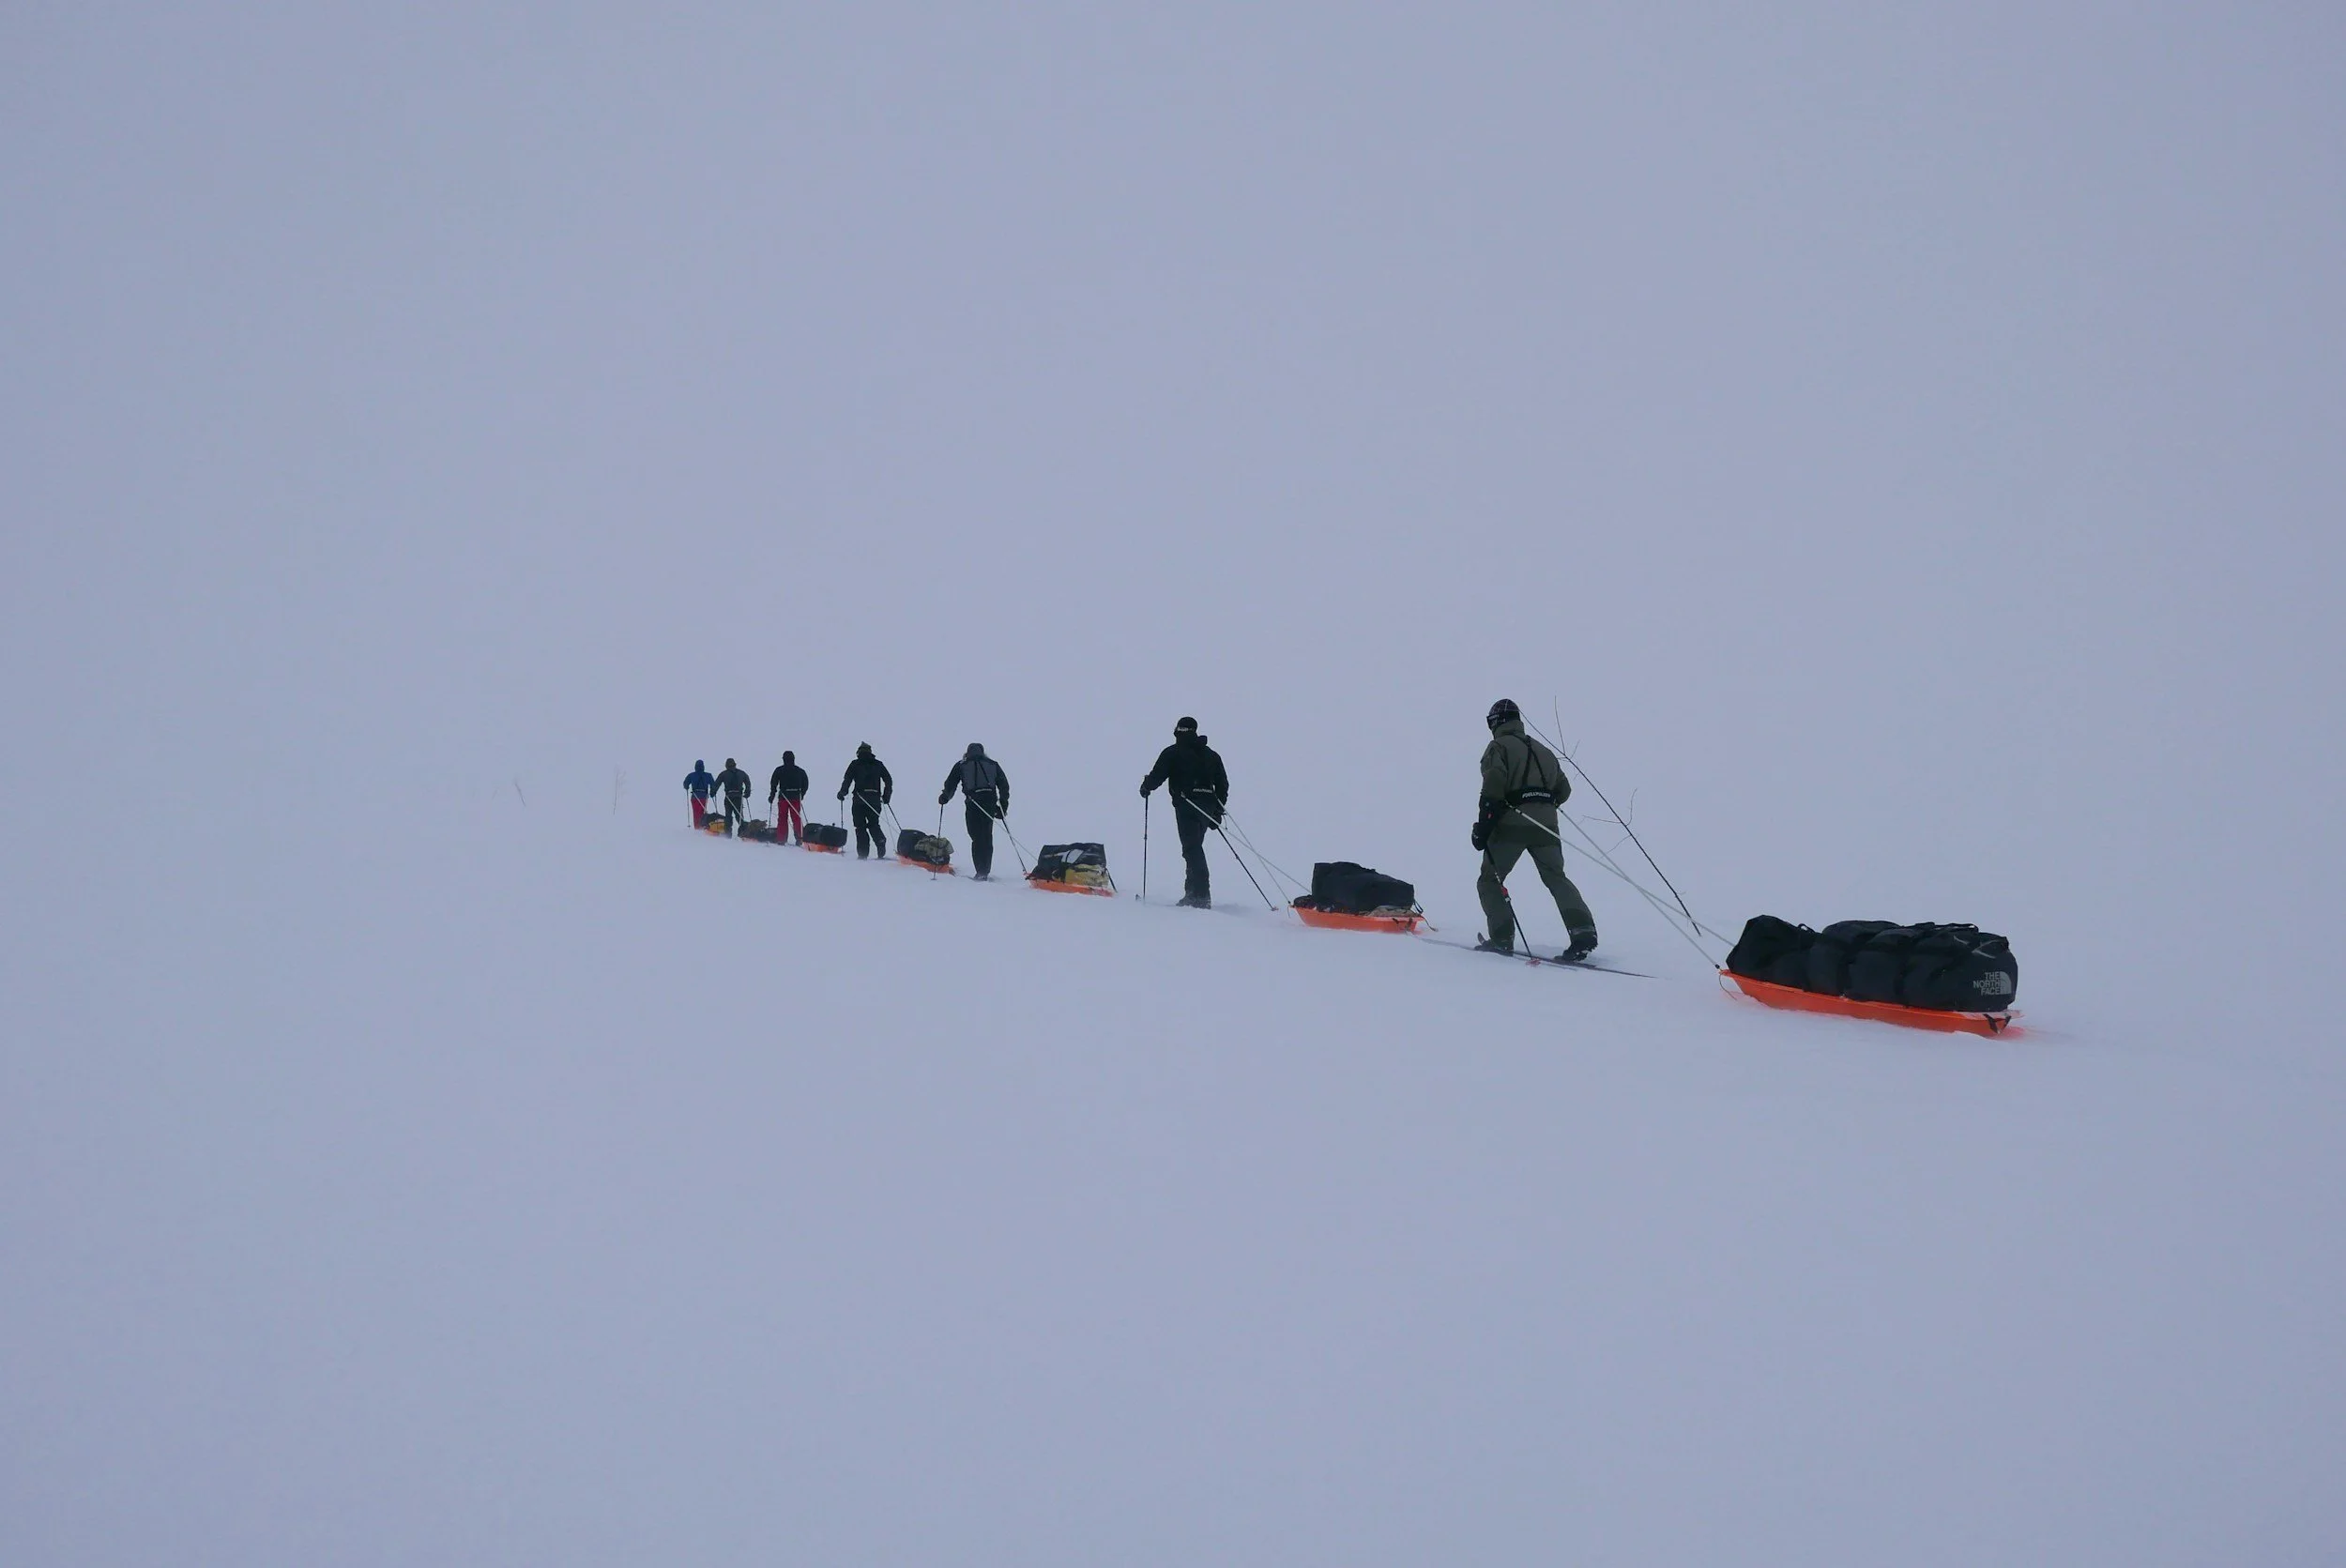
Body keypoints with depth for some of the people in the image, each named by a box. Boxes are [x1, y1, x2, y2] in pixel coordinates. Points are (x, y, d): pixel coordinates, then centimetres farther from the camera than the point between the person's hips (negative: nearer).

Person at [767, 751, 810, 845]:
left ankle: (781, 839, 1)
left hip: (783, 797, -2)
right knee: (797, 819, 9)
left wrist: (772, 795, 5)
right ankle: (799, 838, 4)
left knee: (782, 819, 5)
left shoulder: (779, 771, -2)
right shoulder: (800, 771, 4)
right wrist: (801, 795, 19)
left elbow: (773, 784, -4)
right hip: (796, 797, 2)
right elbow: (805, 784, 7)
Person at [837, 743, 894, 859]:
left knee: (860, 826, 3)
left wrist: (842, 793, 9)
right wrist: (886, 796, 20)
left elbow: (847, 780, -3)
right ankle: (881, 849, -11)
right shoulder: (878, 764, 11)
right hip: (875, 799, 3)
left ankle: (863, 854, -6)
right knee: (874, 825, 12)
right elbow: (889, 781, 11)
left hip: (859, 798, -3)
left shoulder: (855, 764, 3)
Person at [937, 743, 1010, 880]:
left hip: (973, 804, -3)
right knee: (987, 837, 13)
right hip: (990, 803, 3)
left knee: (977, 838, -1)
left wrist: (945, 797, 25)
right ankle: (985, 871, 13)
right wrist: (1003, 804, 18)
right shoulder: (993, 765, 18)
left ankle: (982, 871, -11)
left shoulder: (961, 766, 12)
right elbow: (1004, 785, 14)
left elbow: (951, 784, 8)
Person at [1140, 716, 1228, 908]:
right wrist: (1218, 809, 23)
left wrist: (1146, 786, 16)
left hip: (1186, 805, -6)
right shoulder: (1211, 754, 17)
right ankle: (1192, 891, 20)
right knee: (1194, 847, 18)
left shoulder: (1172, 753, -1)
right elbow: (1223, 783, 17)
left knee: (1192, 848, -9)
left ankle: (1202, 895, -18)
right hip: (1208, 804, 6)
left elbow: (1158, 775, -5)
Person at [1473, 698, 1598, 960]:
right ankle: (1583, 930, -11)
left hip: (1511, 823, -5)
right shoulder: (1543, 751, 23)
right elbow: (1564, 789, 21)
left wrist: (1482, 826, -13)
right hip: (1546, 823, 5)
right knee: (1556, 878, 8)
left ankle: (1502, 938, -3)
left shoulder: (1499, 747, 2)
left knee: (1490, 880, 7)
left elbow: (1493, 787, -13)